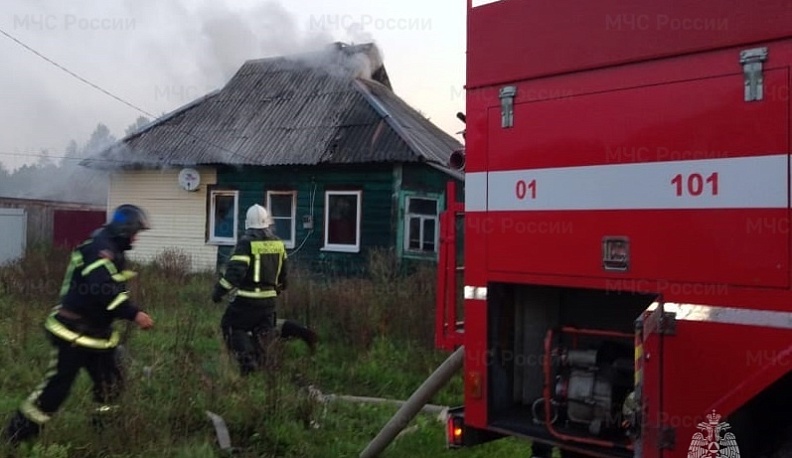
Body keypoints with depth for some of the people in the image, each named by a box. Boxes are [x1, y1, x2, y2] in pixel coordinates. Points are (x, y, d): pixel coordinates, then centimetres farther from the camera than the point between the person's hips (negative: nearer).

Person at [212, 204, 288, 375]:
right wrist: (279, 288, 35)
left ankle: (247, 360, -4)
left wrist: (219, 290, -12)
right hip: (269, 297, 6)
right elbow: (283, 272, 17)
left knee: (232, 326, 8)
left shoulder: (247, 241, -13)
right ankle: (259, 362, 19)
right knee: (261, 333, 19)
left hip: (247, 298, -6)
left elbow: (235, 270, -21)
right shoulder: (278, 242, 7)